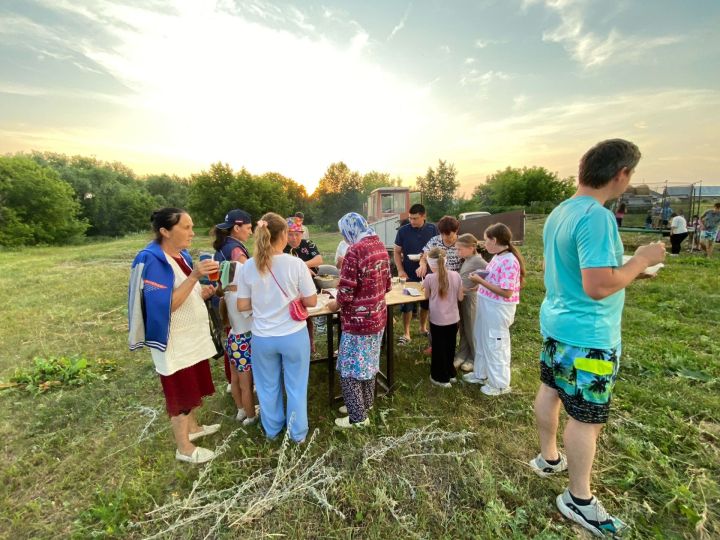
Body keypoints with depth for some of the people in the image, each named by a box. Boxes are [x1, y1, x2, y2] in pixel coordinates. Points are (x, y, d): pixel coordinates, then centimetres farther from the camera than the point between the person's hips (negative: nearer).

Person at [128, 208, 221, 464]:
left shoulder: (182, 255, 5)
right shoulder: (152, 261, -21)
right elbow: (166, 305, -28)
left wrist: (203, 293, -3)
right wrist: (194, 276, -33)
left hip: (193, 336, 8)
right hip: (174, 341, -8)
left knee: (193, 386, 22)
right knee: (180, 393, 7)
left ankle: (192, 427, 44)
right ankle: (184, 448, 26)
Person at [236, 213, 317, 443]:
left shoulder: (249, 266, -9)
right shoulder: (296, 264, -17)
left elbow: (242, 306, -3)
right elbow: (311, 301, -11)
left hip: (262, 337, 3)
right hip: (294, 335, -2)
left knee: (268, 386, 23)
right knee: (295, 386, 17)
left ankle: (272, 429, 44)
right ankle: (298, 432, 35)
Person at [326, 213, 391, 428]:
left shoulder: (355, 251, -22)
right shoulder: (380, 246, 3)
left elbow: (346, 292, -22)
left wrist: (335, 305, -3)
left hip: (358, 320, -8)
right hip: (377, 316, 8)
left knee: (350, 369, 9)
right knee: (368, 362, 22)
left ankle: (358, 417, 21)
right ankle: (365, 403, 40)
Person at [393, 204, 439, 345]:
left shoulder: (432, 229, -2)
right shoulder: (403, 230, -5)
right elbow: (396, 252, 1)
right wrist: (400, 270, -10)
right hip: (409, 274, -2)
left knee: (426, 302, 15)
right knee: (407, 304, 1)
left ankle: (423, 327, 35)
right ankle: (406, 334, 13)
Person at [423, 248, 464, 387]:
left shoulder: (429, 278, -15)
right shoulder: (456, 275, -7)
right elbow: (460, 298, 0)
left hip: (437, 320, -4)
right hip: (453, 319, 4)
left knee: (439, 348, 11)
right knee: (450, 347, 21)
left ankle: (442, 378, 22)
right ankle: (450, 374, 36)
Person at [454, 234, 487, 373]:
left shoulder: (477, 260, -18)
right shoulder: (466, 260, 8)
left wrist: (478, 286, -24)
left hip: (471, 298, -8)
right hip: (462, 297, 8)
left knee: (471, 329, 6)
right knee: (463, 328, 17)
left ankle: (474, 358, 22)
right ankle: (462, 354, 30)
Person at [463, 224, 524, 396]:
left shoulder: (509, 261, -23)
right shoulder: (497, 257, 6)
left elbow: (506, 292, -25)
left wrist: (481, 281, -23)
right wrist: (479, 280, -1)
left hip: (499, 310, -9)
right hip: (487, 306, 9)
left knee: (496, 345, 7)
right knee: (482, 341, 22)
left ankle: (500, 384, 27)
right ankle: (481, 373, 41)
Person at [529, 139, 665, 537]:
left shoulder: (558, 213, 6)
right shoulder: (597, 217, -24)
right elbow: (598, 286, -28)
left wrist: (630, 264, 18)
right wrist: (642, 259, -13)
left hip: (556, 322, 9)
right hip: (587, 335, -9)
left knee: (549, 392, 21)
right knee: (586, 416, 6)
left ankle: (548, 458, 42)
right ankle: (579, 500, 25)